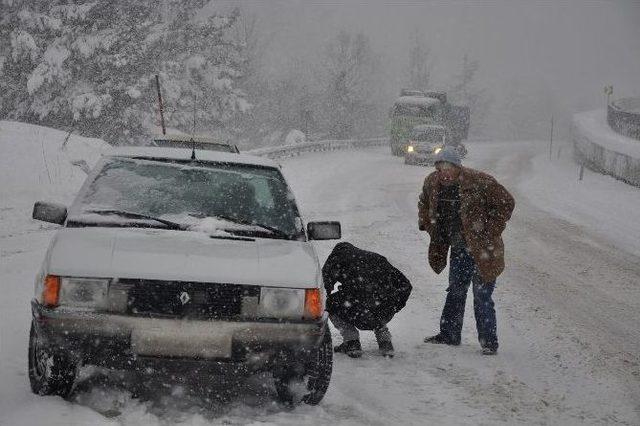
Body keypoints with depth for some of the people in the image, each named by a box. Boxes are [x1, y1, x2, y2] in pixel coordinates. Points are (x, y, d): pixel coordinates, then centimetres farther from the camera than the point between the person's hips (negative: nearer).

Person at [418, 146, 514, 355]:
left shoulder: (479, 182, -20)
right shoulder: (432, 183, -1)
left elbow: (506, 202, -13)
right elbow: (424, 203, 22)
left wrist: (491, 231, -14)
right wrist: (427, 225, 10)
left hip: (482, 249, -6)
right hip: (458, 250, 6)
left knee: (482, 297, -7)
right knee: (455, 292, 16)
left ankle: (489, 341, -1)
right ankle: (449, 334, 27)